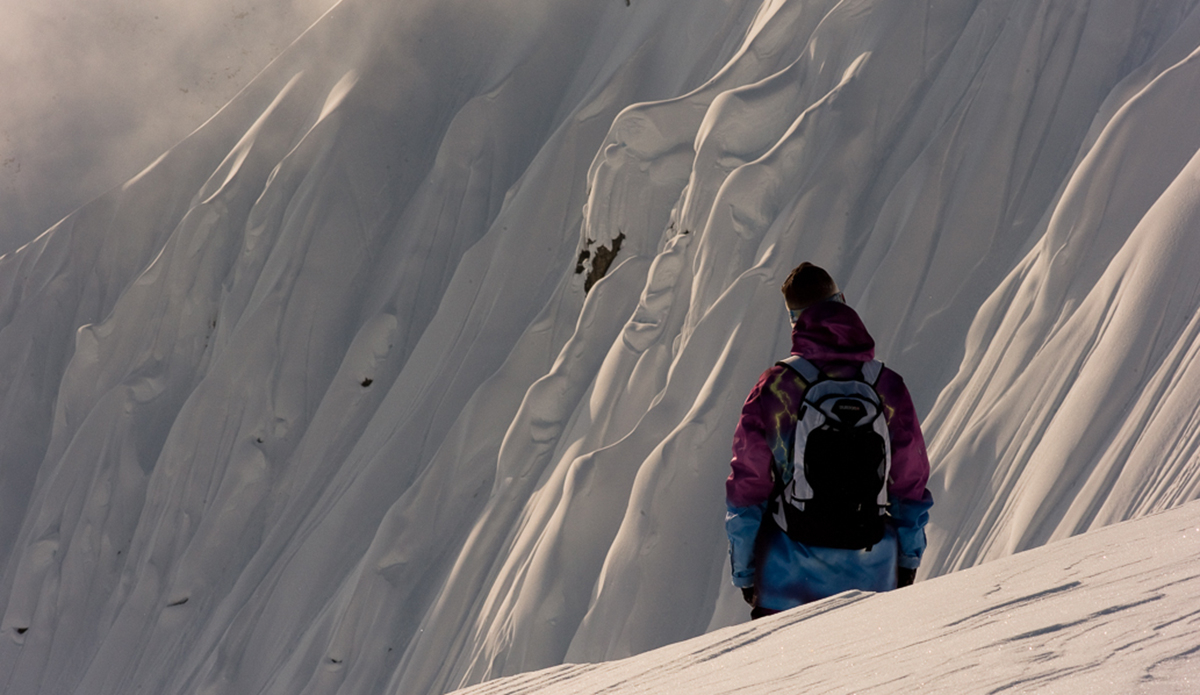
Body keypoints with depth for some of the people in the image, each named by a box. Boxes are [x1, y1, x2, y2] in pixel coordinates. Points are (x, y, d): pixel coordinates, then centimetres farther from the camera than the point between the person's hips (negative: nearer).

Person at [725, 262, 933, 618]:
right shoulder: (887, 386, -2)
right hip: (870, 570, 2)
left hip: (789, 574, -1)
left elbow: (747, 482, -2)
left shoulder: (774, 387, -7)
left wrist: (743, 568, 8)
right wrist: (909, 559, 17)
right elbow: (911, 481, 6)